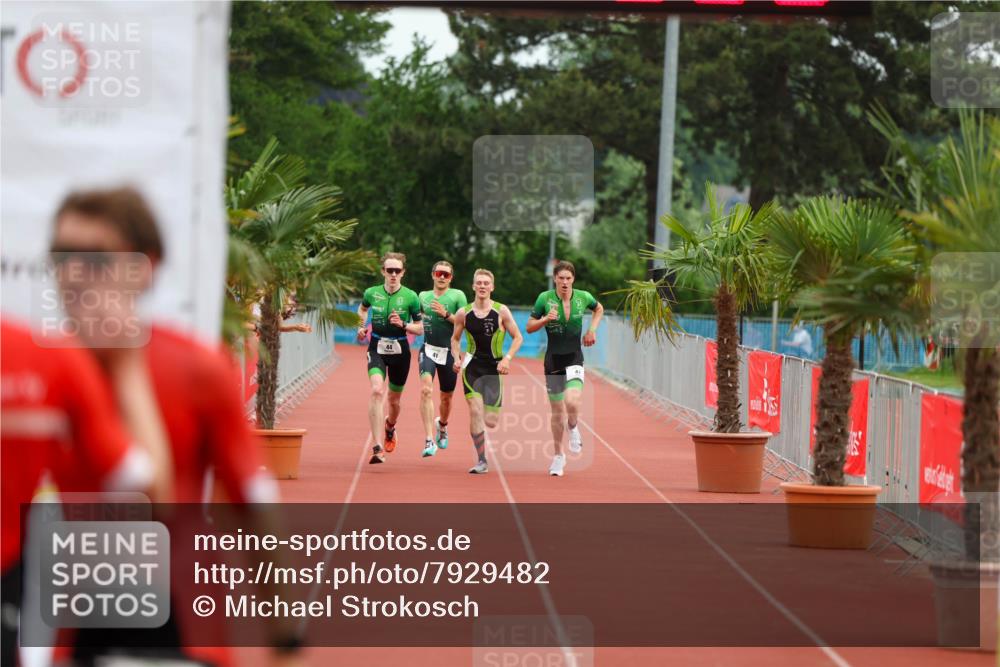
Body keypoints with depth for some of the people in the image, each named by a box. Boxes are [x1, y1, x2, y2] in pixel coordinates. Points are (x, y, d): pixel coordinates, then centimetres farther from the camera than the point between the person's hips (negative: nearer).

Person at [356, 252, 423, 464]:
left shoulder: (410, 297, -6)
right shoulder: (372, 293, -1)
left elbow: (420, 328, 0)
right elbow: (362, 309, 23)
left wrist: (403, 325, -18)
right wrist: (362, 326, 6)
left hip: (399, 350, 1)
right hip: (377, 348, -1)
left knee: (394, 400, 13)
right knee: (377, 390, -24)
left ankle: (389, 426, 52)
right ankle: (378, 448, -28)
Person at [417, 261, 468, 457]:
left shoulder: (458, 295, 0)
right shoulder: (423, 296, 10)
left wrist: (446, 315, -19)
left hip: (449, 352, 0)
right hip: (428, 349, 0)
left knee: (446, 397, 14)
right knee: (426, 390, -23)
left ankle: (442, 425, 49)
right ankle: (429, 441, -28)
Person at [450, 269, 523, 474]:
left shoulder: (501, 311, -4)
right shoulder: (463, 314, 0)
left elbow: (517, 338, 2)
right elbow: (455, 339, 14)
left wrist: (507, 358, -11)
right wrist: (457, 358, -3)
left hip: (494, 367, 0)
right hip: (472, 366, 0)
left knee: (491, 422, -3)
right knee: (475, 411, -16)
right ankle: (481, 462, -9)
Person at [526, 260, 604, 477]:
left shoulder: (583, 297, -3)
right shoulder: (545, 298, -7)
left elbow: (599, 309, 20)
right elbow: (529, 327, -2)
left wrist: (592, 329, 6)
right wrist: (545, 319, -20)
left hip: (574, 358, -1)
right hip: (553, 359, 1)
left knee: (572, 402, -25)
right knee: (557, 411, 8)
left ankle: (573, 428, 11)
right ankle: (558, 455, 26)